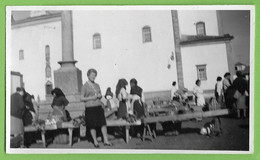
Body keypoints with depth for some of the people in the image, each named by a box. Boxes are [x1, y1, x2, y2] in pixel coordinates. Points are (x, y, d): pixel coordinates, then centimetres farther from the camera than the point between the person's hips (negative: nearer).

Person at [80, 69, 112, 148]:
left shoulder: (97, 85, 15)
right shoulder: (85, 86, 0)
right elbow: (81, 98, -3)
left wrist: (100, 96, -1)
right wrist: (91, 97, -14)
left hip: (98, 106, 4)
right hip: (90, 108, -4)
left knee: (103, 123, -4)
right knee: (92, 126, -1)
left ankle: (106, 141, 1)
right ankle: (95, 142, 13)